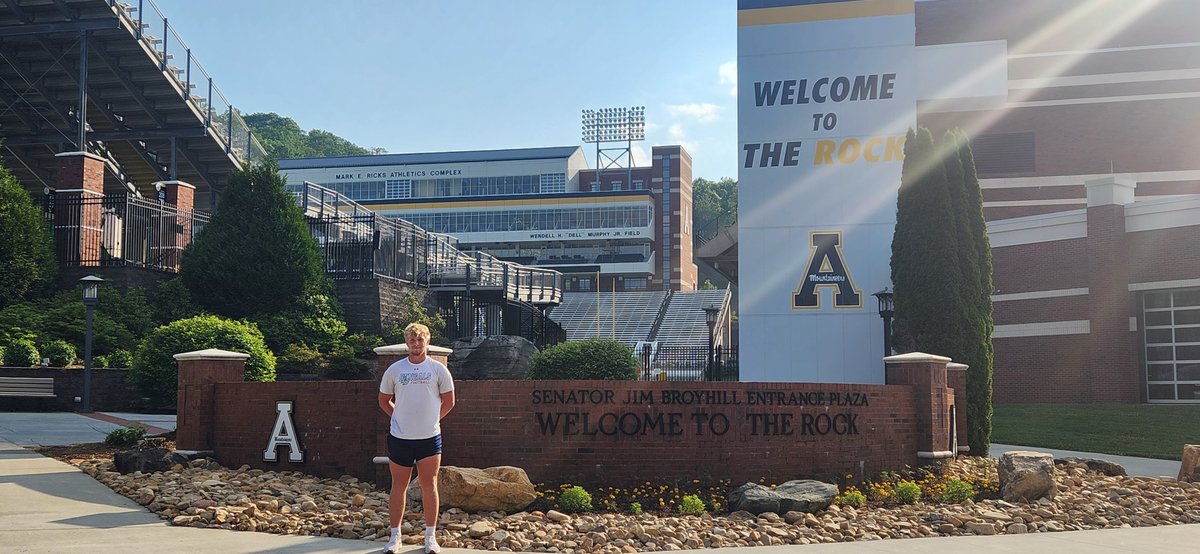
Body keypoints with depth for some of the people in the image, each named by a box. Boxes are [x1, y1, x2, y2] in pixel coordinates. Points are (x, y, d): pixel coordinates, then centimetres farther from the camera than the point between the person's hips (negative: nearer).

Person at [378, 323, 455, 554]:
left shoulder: (438, 369, 1)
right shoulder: (394, 370, 4)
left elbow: (449, 402, 8)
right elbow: (384, 400, 13)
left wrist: (431, 419, 6)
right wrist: (400, 417, 7)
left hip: (430, 437, -1)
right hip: (400, 437, 1)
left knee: (429, 486, 2)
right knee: (398, 487, 6)